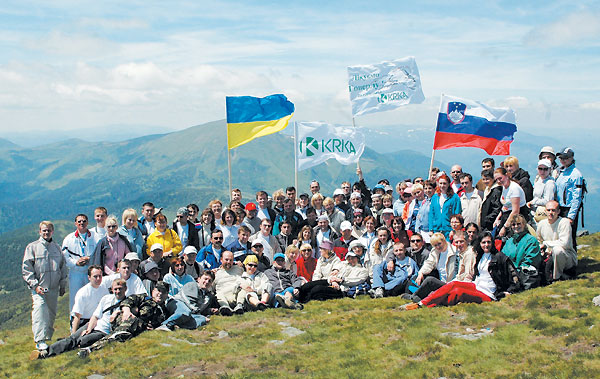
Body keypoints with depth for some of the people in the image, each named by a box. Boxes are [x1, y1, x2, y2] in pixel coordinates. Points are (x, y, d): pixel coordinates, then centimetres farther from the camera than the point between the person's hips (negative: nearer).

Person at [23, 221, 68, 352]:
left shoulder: (57, 247, 14)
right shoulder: (32, 247, 2)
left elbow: (63, 267, 20)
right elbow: (26, 269, -2)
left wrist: (63, 285, 14)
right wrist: (35, 285, -11)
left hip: (54, 288, 4)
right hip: (39, 288, -4)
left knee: (51, 314, 8)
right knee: (40, 309, -21)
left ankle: (48, 337, 21)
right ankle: (40, 340, -26)